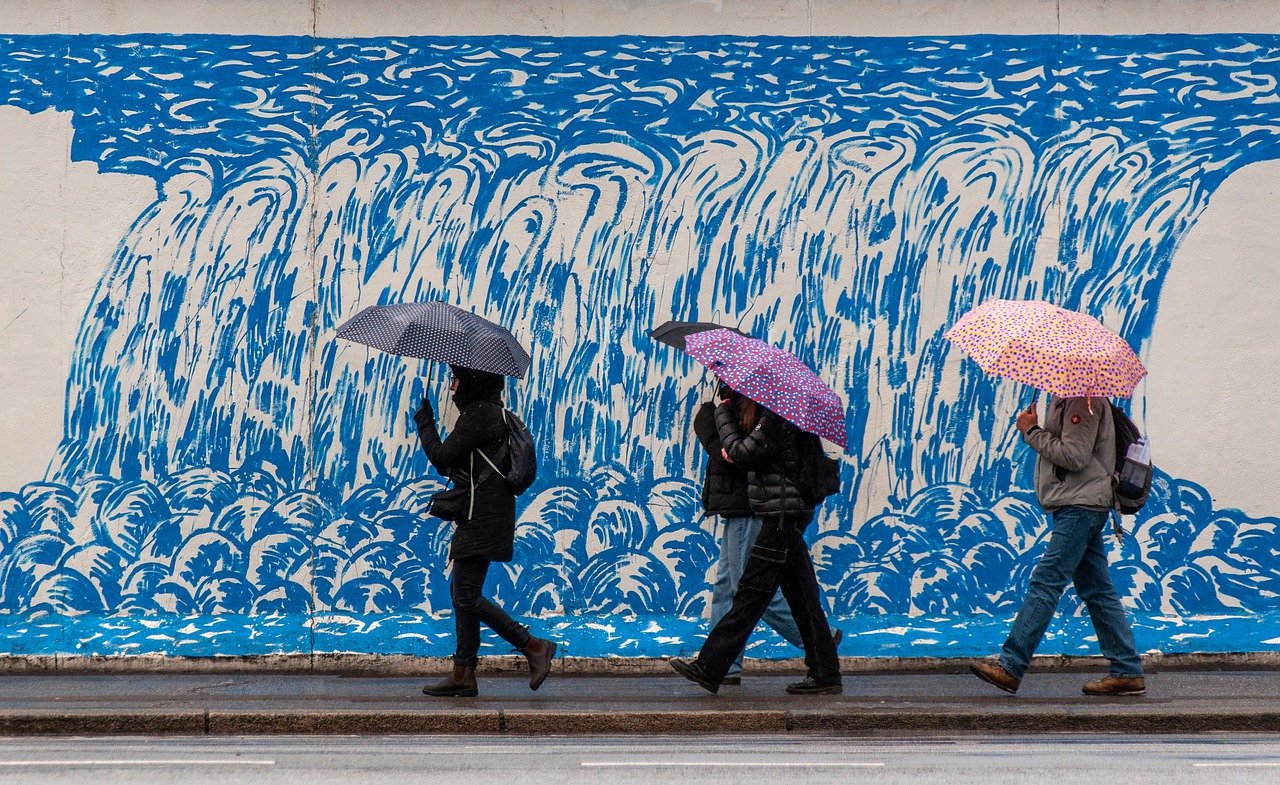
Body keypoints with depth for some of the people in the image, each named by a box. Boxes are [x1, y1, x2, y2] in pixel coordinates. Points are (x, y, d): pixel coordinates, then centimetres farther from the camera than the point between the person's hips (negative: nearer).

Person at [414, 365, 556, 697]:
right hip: (482, 516, 10)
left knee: (466, 595, -9)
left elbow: (441, 458, -16)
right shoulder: (492, 412, 18)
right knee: (462, 592, 11)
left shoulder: (477, 414, -14)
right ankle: (463, 674, 11)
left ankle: (534, 647, -6)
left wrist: (424, 421, -2)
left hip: (482, 517, -10)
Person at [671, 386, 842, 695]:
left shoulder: (775, 419, -16)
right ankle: (824, 675, 12)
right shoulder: (783, 414, 16)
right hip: (790, 517, 10)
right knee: (801, 596, 10)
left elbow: (743, 454, -15)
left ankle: (709, 669, -8)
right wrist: (733, 448, 0)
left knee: (751, 593, -8)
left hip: (783, 516, -10)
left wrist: (723, 414, -4)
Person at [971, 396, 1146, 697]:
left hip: (1080, 507, -11)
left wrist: (1031, 430, -12)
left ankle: (1010, 666, -16)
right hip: (1077, 506, 11)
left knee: (1045, 583, -13)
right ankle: (1127, 672, 11)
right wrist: (1034, 429, 4)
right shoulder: (1067, 398, 18)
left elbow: (1074, 456, -20)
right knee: (1097, 591, 10)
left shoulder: (1082, 399, -13)